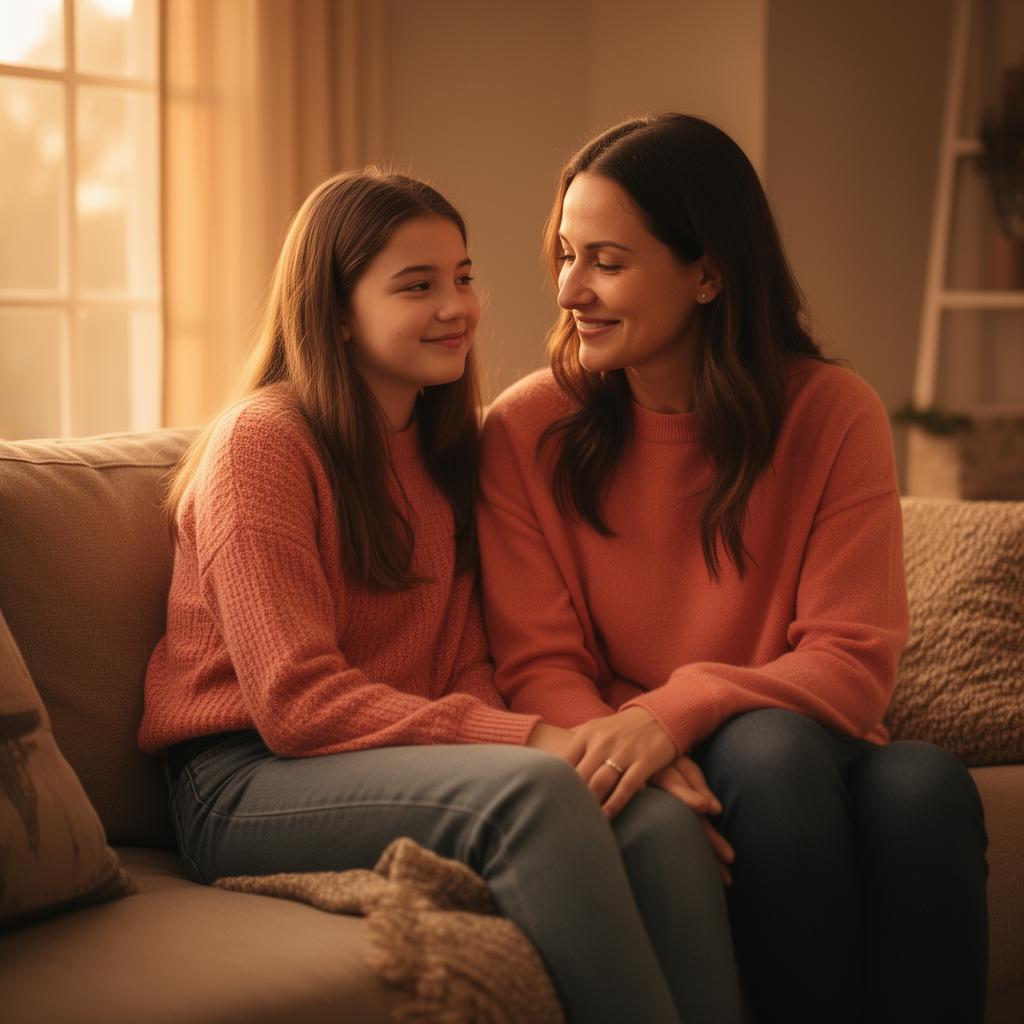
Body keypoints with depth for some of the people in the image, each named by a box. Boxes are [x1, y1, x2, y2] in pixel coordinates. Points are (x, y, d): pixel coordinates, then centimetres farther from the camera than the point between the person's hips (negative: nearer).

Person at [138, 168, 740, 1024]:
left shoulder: (445, 447, 15)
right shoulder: (261, 441, -7)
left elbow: (468, 667, 11)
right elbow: (297, 701, -15)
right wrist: (524, 741, -23)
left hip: (411, 757, 6)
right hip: (251, 784, -6)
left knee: (662, 820, -25)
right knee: (536, 791, -35)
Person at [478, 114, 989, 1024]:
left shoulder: (833, 413, -1)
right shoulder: (526, 432, -1)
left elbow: (854, 663, -7)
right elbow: (539, 667, -3)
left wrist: (682, 708, -25)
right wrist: (622, 747, -27)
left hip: (812, 748, 1)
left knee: (925, 782, -32)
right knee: (772, 748, -33)